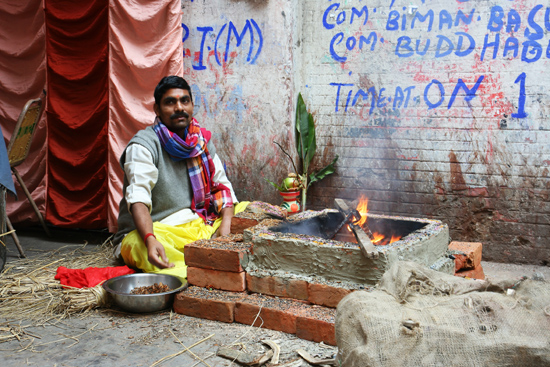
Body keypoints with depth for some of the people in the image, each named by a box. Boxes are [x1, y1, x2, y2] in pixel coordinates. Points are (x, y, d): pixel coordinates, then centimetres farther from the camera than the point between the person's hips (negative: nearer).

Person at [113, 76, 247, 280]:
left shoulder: (202, 140, 12)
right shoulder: (144, 145, -9)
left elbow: (221, 185, 11)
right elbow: (138, 198, -23)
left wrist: (225, 224, -9)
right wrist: (150, 240, -43)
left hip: (197, 223, 7)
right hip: (155, 230, -6)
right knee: (137, 245, -38)